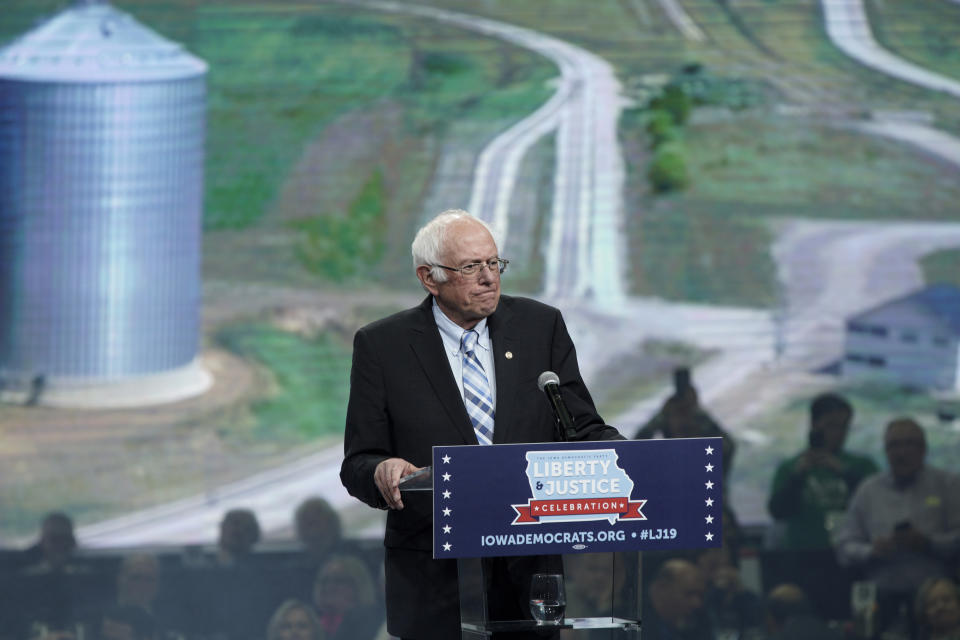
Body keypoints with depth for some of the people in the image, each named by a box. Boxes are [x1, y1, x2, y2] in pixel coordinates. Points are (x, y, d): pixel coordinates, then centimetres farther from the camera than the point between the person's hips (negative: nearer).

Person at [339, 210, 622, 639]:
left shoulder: (540, 326, 8)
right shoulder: (382, 346, 1)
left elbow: (582, 428, 8)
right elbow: (358, 463, 0)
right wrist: (382, 472, -24)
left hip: (529, 571, 2)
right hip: (434, 580, -2)